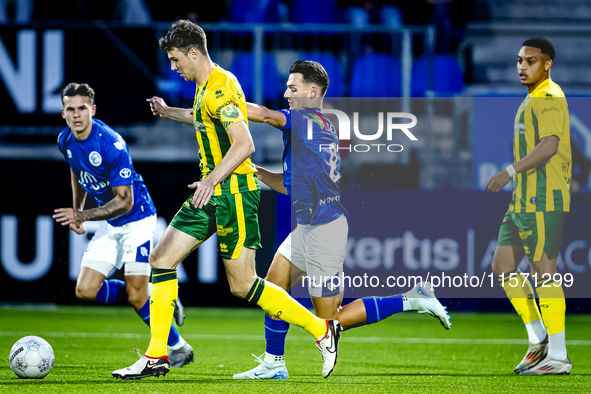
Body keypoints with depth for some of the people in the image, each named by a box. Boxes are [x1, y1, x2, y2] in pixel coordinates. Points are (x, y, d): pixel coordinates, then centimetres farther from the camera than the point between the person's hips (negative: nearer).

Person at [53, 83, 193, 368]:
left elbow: (125, 201, -25)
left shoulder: (111, 144, -26)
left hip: (137, 219, -7)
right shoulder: (65, 141, -4)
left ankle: (179, 348, 9)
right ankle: (156, 299, 14)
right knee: (85, 290, -4)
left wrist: (83, 216, -31)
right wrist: (76, 209, 14)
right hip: (110, 225, 7)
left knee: (136, 296, -12)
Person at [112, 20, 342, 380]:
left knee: (242, 285, -5)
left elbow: (245, 144, -29)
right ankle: (156, 357, 4)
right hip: (211, 193, 10)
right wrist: (169, 113, 43)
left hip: (235, 192, -10)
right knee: (162, 260, 3)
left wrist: (212, 180, -37)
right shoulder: (206, 85, 12)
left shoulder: (220, 88, -19)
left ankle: (322, 330, 7)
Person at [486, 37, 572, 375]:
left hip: (544, 201, -10)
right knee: (503, 267, 9)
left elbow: (550, 145, -25)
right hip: (524, 200, 10)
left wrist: (510, 172, -27)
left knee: (544, 273, -8)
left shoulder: (549, 97, -12)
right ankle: (538, 340, 17)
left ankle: (558, 357, -5)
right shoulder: (534, 99, 19)